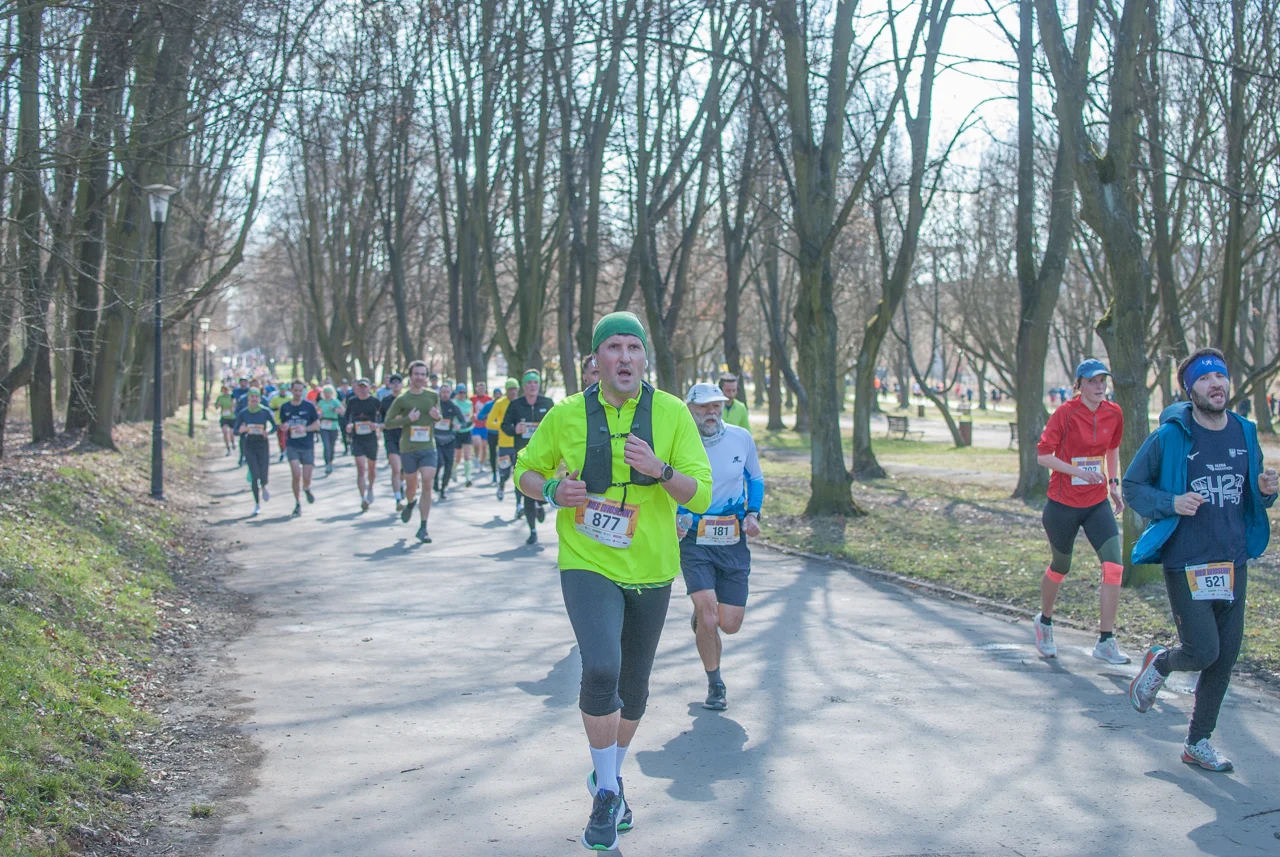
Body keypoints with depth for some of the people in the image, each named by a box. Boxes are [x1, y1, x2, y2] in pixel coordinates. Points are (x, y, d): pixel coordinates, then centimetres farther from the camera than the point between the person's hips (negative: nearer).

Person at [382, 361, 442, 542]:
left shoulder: (433, 396, 5)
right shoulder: (402, 399, -4)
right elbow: (388, 422, -1)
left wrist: (437, 416, -3)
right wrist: (407, 419, -16)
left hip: (428, 448, 1)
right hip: (408, 449, -1)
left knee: (427, 485, -11)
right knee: (411, 486, 10)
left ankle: (423, 528, -8)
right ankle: (410, 503, 48)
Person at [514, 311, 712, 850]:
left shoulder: (672, 414, -6)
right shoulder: (566, 415, -6)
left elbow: (701, 496, -9)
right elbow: (526, 471, 8)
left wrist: (659, 470, -27)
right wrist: (553, 491, -13)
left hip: (650, 570, 2)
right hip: (588, 564, -2)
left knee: (634, 686, 16)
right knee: (601, 668, -24)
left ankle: (610, 777, 43)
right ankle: (606, 795, -4)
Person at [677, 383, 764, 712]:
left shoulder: (741, 438, 0)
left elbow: (755, 478, 15)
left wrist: (753, 514, 0)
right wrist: (672, 519, -11)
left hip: (734, 543, 3)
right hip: (694, 543, -2)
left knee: (729, 624, 2)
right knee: (708, 616, -15)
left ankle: (701, 618, 40)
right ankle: (715, 685, 7)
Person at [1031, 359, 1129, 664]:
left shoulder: (1114, 413, 2)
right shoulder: (1065, 413, -13)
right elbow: (1043, 455, -14)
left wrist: (1114, 483, 15)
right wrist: (1077, 471, -24)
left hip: (1097, 503, 4)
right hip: (1063, 504, -4)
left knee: (1114, 566, -12)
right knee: (1060, 568, 12)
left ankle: (1105, 642, -4)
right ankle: (1044, 622, 41)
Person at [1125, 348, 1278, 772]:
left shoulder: (1246, 434, 7)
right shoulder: (1169, 437, -9)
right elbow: (1131, 485, -2)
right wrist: (1171, 503, -18)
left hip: (1233, 563, 5)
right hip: (1186, 564, -5)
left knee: (1225, 657, 8)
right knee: (1203, 651, -11)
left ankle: (1198, 741, 23)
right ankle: (1160, 663, 24)